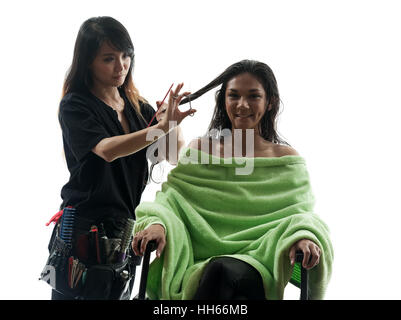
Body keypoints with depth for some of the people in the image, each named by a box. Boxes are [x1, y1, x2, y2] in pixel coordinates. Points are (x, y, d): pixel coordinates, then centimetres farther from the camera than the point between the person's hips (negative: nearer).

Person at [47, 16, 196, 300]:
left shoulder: (138, 107, 10)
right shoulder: (75, 106, -7)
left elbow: (175, 157, 4)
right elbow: (107, 149, -25)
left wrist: (174, 120, -15)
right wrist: (162, 126, -37)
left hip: (127, 228, 5)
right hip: (85, 227, -5)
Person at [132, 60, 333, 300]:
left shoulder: (286, 158, 13)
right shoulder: (200, 149, 15)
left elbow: (300, 213, 6)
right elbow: (171, 199, 8)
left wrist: (304, 236, -19)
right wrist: (157, 223, -16)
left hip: (258, 267, 0)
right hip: (198, 268, 1)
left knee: (228, 271, -36)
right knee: (218, 271, -37)